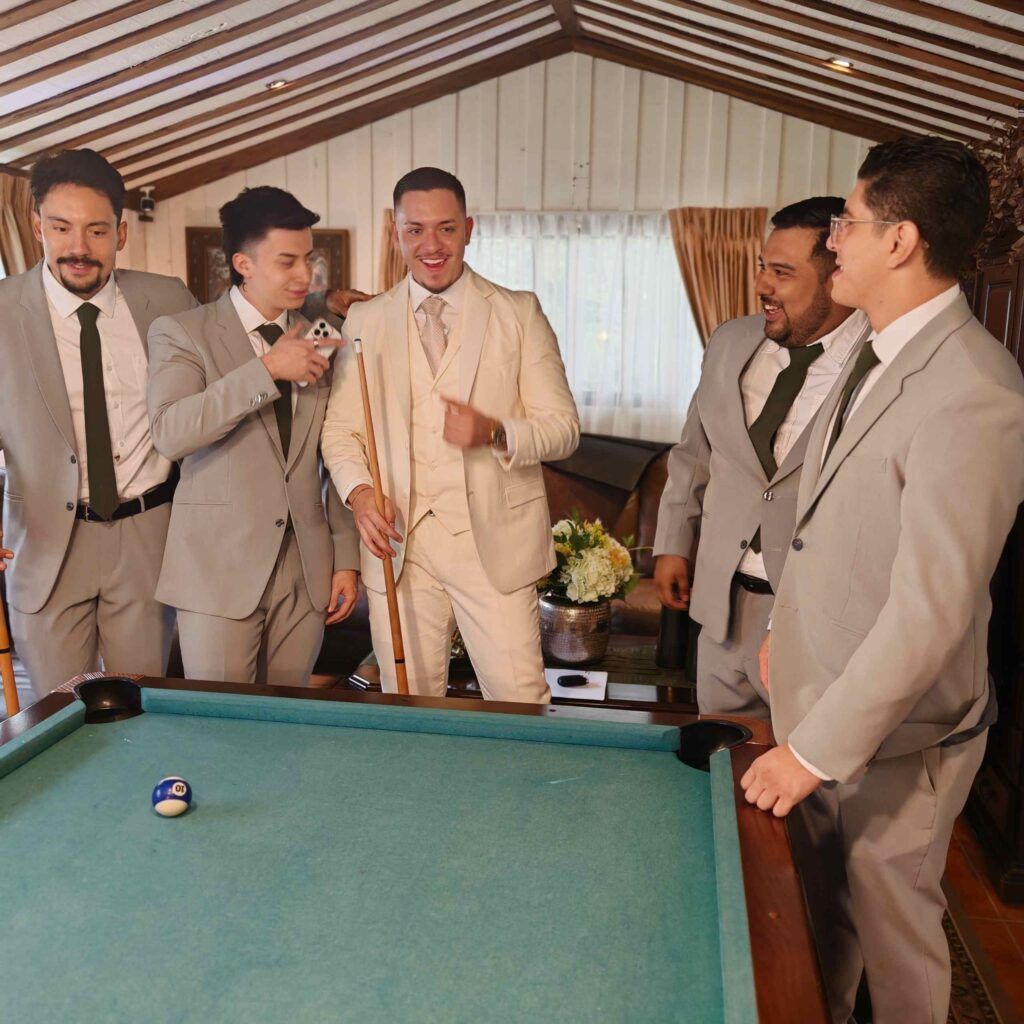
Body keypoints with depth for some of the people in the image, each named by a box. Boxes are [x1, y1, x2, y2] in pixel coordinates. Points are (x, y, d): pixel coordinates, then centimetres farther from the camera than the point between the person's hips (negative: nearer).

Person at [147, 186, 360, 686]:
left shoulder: (321, 340, 10)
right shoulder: (181, 332, -1)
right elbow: (169, 434, -19)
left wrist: (346, 557, 8)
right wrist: (267, 369, -20)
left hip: (306, 570, 3)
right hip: (219, 568, -3)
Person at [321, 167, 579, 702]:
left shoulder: (519, 313, 2)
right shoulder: (364, 321, 9)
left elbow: (563, 427, 0)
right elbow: (339, 428, 11)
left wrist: (495, 434, -19)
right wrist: (358, 490, -8)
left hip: (493, 541, -1)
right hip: (398, 543, 2)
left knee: (521, 702, 0)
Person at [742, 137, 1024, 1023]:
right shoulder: (878, 354, 4)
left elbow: (930, 612, -28)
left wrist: (816, 748, -22)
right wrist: (786, 629, 16)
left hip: (895, 730, -8)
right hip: (818, 692, 8)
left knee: (892, 922, 15)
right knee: (822, 899, 25)